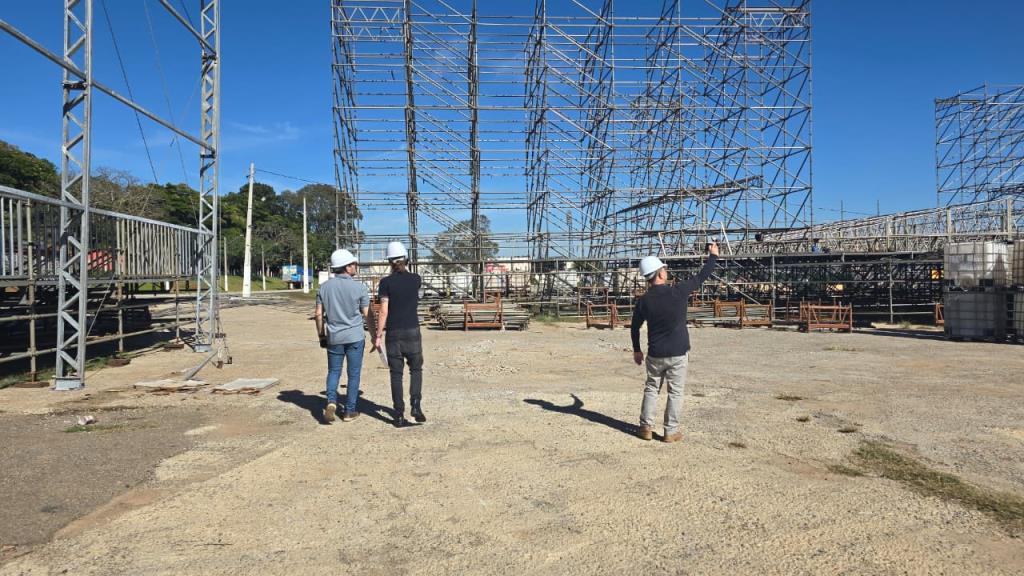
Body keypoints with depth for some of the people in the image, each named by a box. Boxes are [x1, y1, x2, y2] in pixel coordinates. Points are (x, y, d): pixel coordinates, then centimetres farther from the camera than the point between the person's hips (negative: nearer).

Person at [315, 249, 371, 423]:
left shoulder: (324, 287, 0)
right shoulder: (359, 287, -9)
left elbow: (319, 314, 2)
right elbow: (367, 314, -4)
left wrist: (321, 335, 12)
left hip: (334, 337, 3)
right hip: (355, 337, -3)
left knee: (333, 371, 15)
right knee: (353, 374, 7)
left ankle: (331, 401, -7)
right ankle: (349, 411, 12)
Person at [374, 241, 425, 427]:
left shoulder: (386, 282, -6)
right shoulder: (416, 279, 1)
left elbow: (384, 311, -10)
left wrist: (378, 336, -4)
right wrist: (405, 268, 26)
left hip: (393, 334, -1)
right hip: (413, 332, 1)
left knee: (396, 374, 7)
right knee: (416, 369, 17)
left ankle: (399, 416, 8)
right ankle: (416, 405, -2)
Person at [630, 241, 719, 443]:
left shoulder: (644, 300, -5)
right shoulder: (678, 292, -13)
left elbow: (635, 327, 5)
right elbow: (701, 276, 0)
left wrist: (636, 350, 19)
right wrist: (713, 255, 16)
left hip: (655, 354, 2)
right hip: (678, 354, -2)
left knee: (651, 389, 16)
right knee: (675, 392, 7)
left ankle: (646, 427, 18)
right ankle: (671, 432, 12)